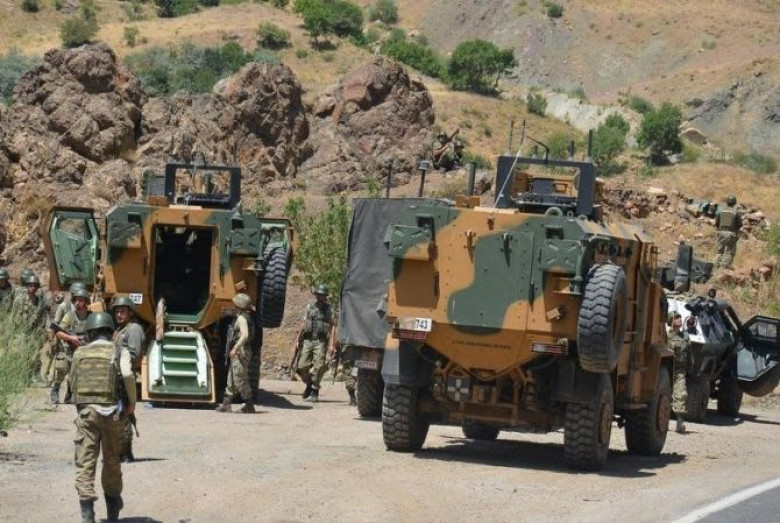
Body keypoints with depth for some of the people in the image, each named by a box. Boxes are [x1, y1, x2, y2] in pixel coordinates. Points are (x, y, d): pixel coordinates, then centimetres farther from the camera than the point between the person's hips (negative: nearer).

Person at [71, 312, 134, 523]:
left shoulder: (79, 353, 8)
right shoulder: (119, 352, 0)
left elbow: (73, 381, 10)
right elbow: (127, 374, -16)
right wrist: (132, 402, -4)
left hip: (86, 410, 0)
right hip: (112, 412, 0)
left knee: (85, 462, -2)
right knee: (112, 461, 16)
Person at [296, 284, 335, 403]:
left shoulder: (329, 309, 4)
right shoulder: (310, 307, 14)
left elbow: (332, 327, -3)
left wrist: (332, 345, -13)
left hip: (320, 342, -4)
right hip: (308, 340, 4)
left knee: (318, 367, -10)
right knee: (302, 366, -2)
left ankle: (315, 391, 0)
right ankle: (309, 384, 23)